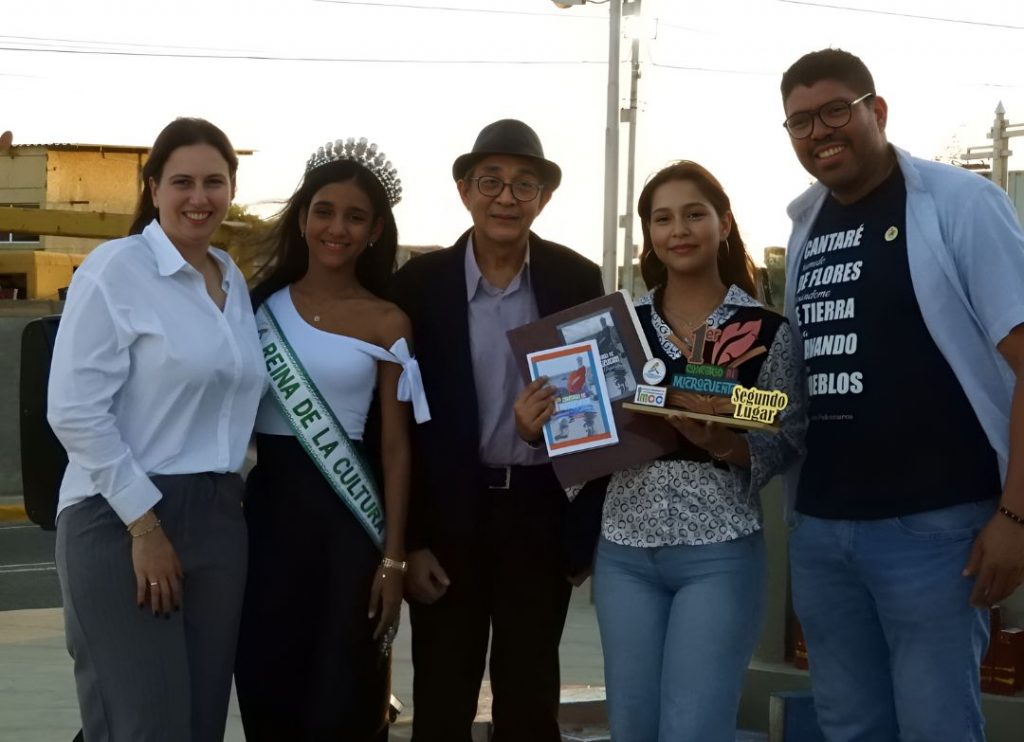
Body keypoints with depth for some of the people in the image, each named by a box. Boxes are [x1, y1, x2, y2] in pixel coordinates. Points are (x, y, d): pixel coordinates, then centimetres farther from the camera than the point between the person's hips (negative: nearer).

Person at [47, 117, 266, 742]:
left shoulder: (235, 281, 12)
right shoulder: (116, 269, -8)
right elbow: (75, 412, -14)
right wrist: (144, 524, -16)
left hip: (218, 519, 7)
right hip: (122, 520, -6)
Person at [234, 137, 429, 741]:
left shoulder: (387, 323, -2)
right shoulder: (262, 302, 5)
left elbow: (396, 447, -2)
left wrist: (393, 558, -5)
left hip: (346, 512, -2)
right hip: (267, 504, 2)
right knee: (265, 683, 6)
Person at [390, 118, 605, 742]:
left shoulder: (578, 281, -1)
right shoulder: (420, 282, -5)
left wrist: (588, 528, 0)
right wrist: (409, 540, -6)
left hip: (543, 511, 1)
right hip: (449, 513, -1)